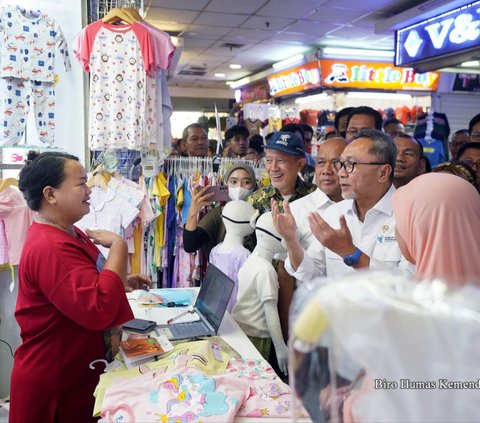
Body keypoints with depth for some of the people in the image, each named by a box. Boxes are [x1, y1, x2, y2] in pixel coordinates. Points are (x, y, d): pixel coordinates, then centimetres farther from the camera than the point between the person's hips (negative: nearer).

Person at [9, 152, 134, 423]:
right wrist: (118, 246, -28)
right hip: (55, 384, -9)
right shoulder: (49, 248, -27)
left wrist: (124, 280, 3)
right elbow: (98, 309, -36)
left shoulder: (70, 234, 7)